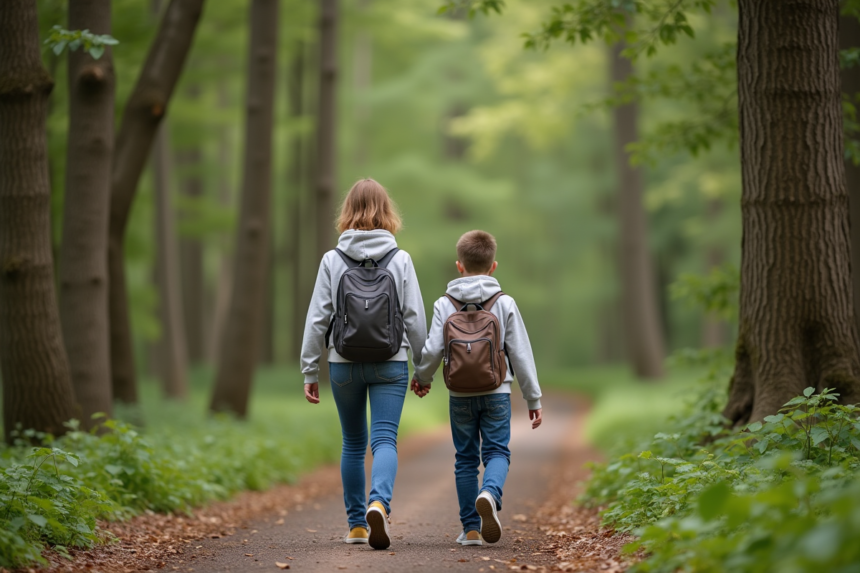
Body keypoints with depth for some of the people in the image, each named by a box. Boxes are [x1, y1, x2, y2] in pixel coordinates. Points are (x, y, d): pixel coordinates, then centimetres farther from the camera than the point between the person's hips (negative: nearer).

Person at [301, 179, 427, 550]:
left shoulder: (332, 261, -1)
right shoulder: (400, 260, -2)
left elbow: (317, 319, -1)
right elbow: (415, 318, 0)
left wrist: (310, 370, 5)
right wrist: (423, 367, 10)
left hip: (344, 365, 1)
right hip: (390, 365, -1)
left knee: (353, 444, 14)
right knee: (385, 440, -4)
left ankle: (357, 524, 17)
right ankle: (379, 503, -30)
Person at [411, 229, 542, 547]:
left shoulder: (445, 305, -1)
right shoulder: (505, 303, -1)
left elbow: (432, 350, -5)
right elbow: (520, 353, -1)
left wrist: (422, 378, 17)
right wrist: (534, 399, 5)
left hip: (460, 395, 1)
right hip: (497, 393, -1)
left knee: (466, 458, 10)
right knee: (496, 451, 3)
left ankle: (471, 528, 10)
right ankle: (490, 493, -30)